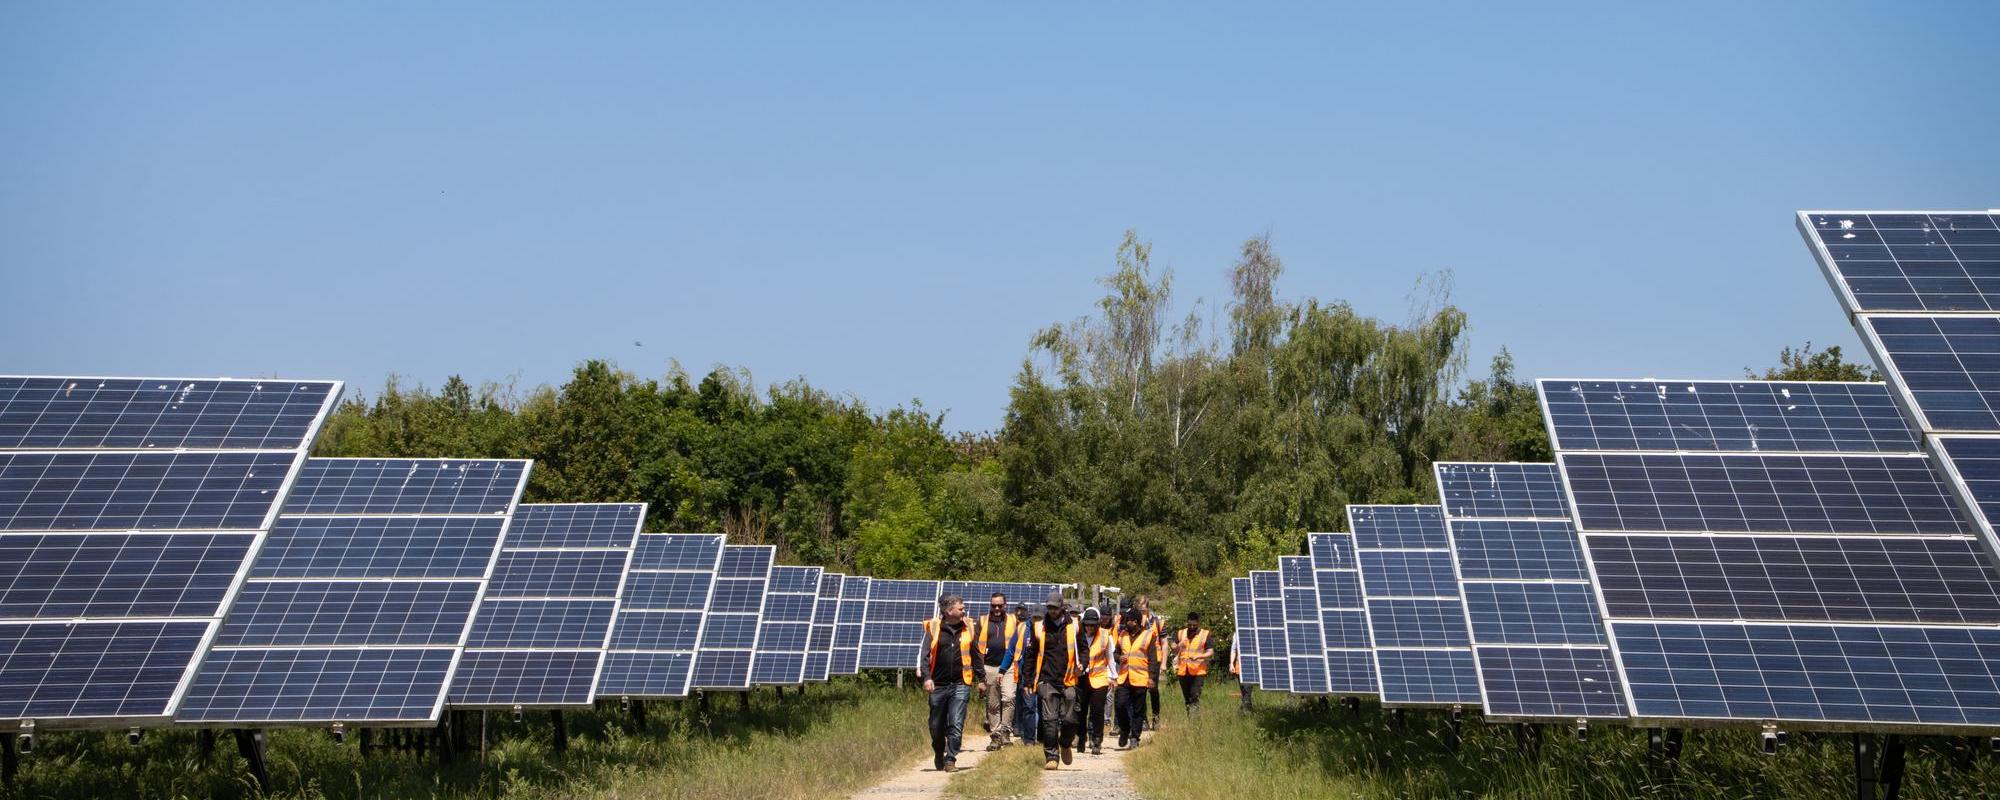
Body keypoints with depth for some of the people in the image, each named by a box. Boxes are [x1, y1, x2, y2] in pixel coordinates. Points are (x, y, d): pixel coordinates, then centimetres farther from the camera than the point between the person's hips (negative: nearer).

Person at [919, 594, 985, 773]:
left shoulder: (967, 628, 7)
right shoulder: (933, 627, -1)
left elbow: (976, 655, 16)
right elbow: (925, 654, -4)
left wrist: (981, 678, 17)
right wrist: (926, 677, -15)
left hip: (960, 685, 1)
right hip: (938, 685, -1)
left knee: (956, 725, -8)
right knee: (936, 726, 10)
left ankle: (950, 759, 0)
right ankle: (938, 755, 33)